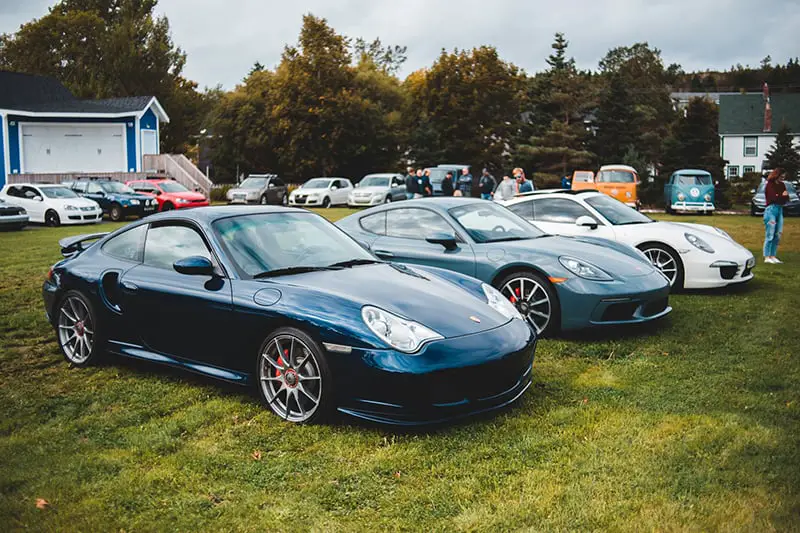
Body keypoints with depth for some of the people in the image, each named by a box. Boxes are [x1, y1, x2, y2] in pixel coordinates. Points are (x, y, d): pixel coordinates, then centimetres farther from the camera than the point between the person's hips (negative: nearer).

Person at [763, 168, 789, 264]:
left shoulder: (782, 185, 14)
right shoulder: (770, 185, -7)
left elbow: (786, 199, 9)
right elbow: (773, 198, -16)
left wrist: (778, 197, -11)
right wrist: (782, 196, 0)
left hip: (780, 210, 7)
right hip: (771, 210, -7)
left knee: (777, 235, 7)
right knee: (770, 235, -8)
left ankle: (772, 256, 13)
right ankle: (767, 257, -5)